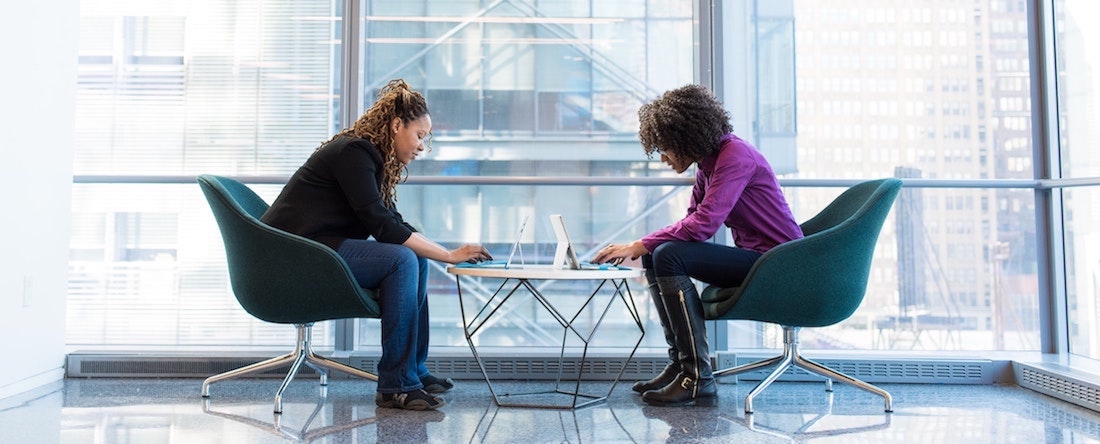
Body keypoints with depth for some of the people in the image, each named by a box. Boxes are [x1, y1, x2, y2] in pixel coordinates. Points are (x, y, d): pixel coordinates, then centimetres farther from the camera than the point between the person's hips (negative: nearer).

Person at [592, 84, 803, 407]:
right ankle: (680, 364, 5)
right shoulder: (708, 164, 11)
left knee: (669, 256, -23)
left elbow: (703, 224, -27)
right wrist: (643, 248, -3)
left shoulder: (735, 156, -17)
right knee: (655, 256, 4)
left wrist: (639, 246, -22)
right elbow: (692, 221, 12)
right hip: (752, 258, 10)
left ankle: (697, 380, -21)